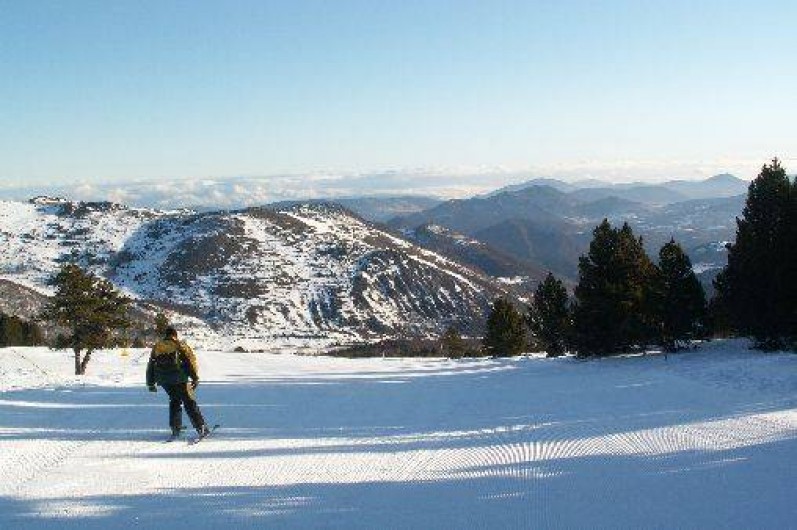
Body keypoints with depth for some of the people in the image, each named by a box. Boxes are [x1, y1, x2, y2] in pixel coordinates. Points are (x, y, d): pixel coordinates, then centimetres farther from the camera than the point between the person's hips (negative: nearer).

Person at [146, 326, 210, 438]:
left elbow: (150, 366, 19)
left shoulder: (157, 347, 16)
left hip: (164, 381, 4)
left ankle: (175, 428, 16)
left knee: (174, 400, 23)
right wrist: (195, 378, -4)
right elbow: (190, 360, -5)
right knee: (189, 402, 1)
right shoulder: (180, 345, 4)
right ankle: (201, 428, -5)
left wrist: (151, 384, 25)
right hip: (179, 379, -4)